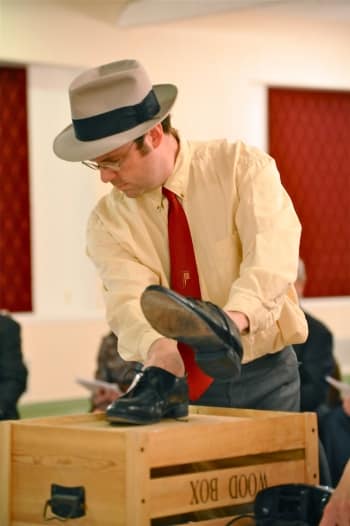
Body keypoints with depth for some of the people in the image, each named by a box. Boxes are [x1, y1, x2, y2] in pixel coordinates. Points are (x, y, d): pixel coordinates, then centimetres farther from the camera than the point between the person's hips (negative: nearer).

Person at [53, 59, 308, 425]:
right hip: (182, 383, 1)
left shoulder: (242, 166, -6)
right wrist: (160, 351, -39)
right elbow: (129, 299, -17)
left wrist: (233, 319, -40)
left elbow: (272, 256, -21)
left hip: (264, 379, -1)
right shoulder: (108, 221, -1)